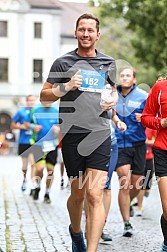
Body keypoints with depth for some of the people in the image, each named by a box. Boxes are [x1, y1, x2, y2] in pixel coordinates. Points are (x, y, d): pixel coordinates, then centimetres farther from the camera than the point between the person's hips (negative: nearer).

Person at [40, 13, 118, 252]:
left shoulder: (108, 63, 13)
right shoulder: (63, 62, 5)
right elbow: (44, 96, 7)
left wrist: (114, 99, 7)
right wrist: (66, 87, -10)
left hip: (100, 134, 1)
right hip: (72, 135, 0)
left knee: (95, 195, -12)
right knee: (78, 194, 11)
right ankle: (76, 231, 41)